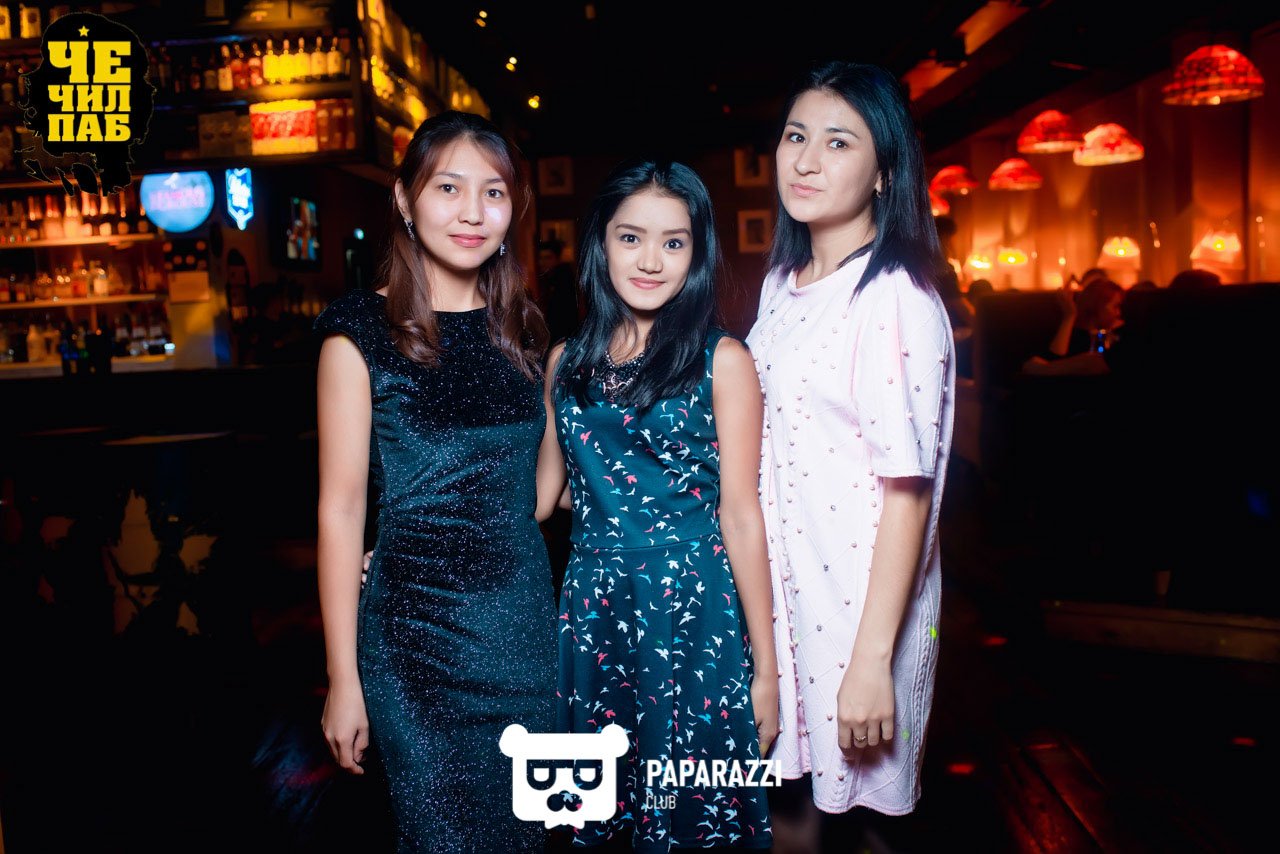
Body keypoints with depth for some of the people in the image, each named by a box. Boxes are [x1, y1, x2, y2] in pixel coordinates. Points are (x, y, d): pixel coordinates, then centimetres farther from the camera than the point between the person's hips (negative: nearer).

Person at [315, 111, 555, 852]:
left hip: (525, 621, 5)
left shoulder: (523, 328, 7)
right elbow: (341, 507, -9)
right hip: (415, 626, -4)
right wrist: (344, 678, -9)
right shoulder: (364, 330, -8)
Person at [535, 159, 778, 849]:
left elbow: (741, 514, -6)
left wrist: (765, 667, -4)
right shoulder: (567, 362, 5)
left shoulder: (721, 361, -6)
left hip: (693, 610, -3)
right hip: (593, 608, 4)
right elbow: (542, 490, 12)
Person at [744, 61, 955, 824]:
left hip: (862, 595, -7)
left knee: (859, 801, 11)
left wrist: (872, 660, -20)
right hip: (781, 584, 7)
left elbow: (908, 487, -20)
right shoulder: (782, 283, 7)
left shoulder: (897, 300, -17)